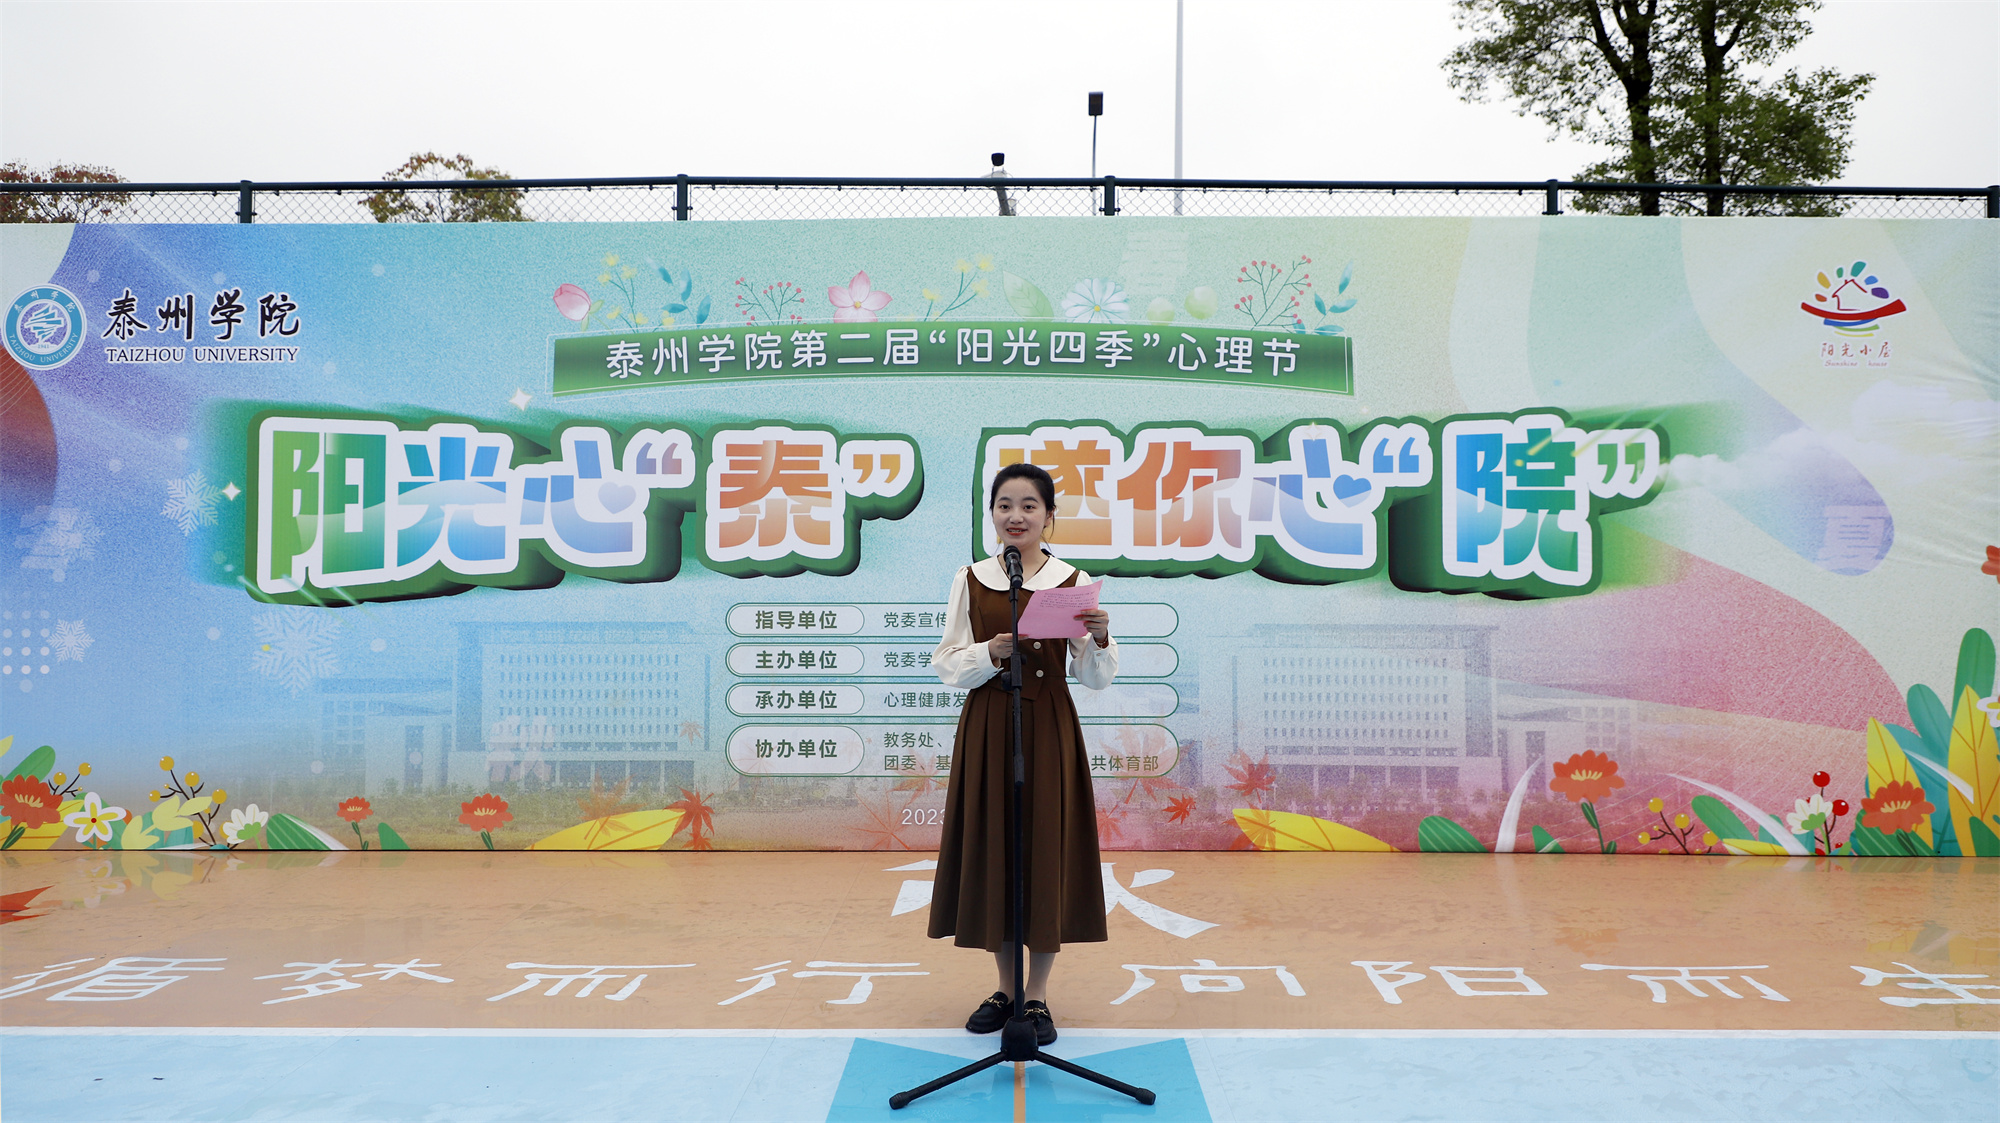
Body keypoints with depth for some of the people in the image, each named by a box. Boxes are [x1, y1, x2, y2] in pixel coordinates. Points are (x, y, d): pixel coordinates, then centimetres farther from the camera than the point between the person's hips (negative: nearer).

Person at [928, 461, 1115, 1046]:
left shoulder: (1073, 582, 0)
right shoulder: (970, 580, 4)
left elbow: (1095, 678, -1)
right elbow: (946, 665, 2)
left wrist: (1100, 638, -20)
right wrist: (991, 652, -15)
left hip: (1049, 729, -1)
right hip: (987, 728, 2)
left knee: (1047, 846, 1)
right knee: (992, 846, 7)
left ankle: (1037, 995, 16)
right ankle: (1006, 988, 24)